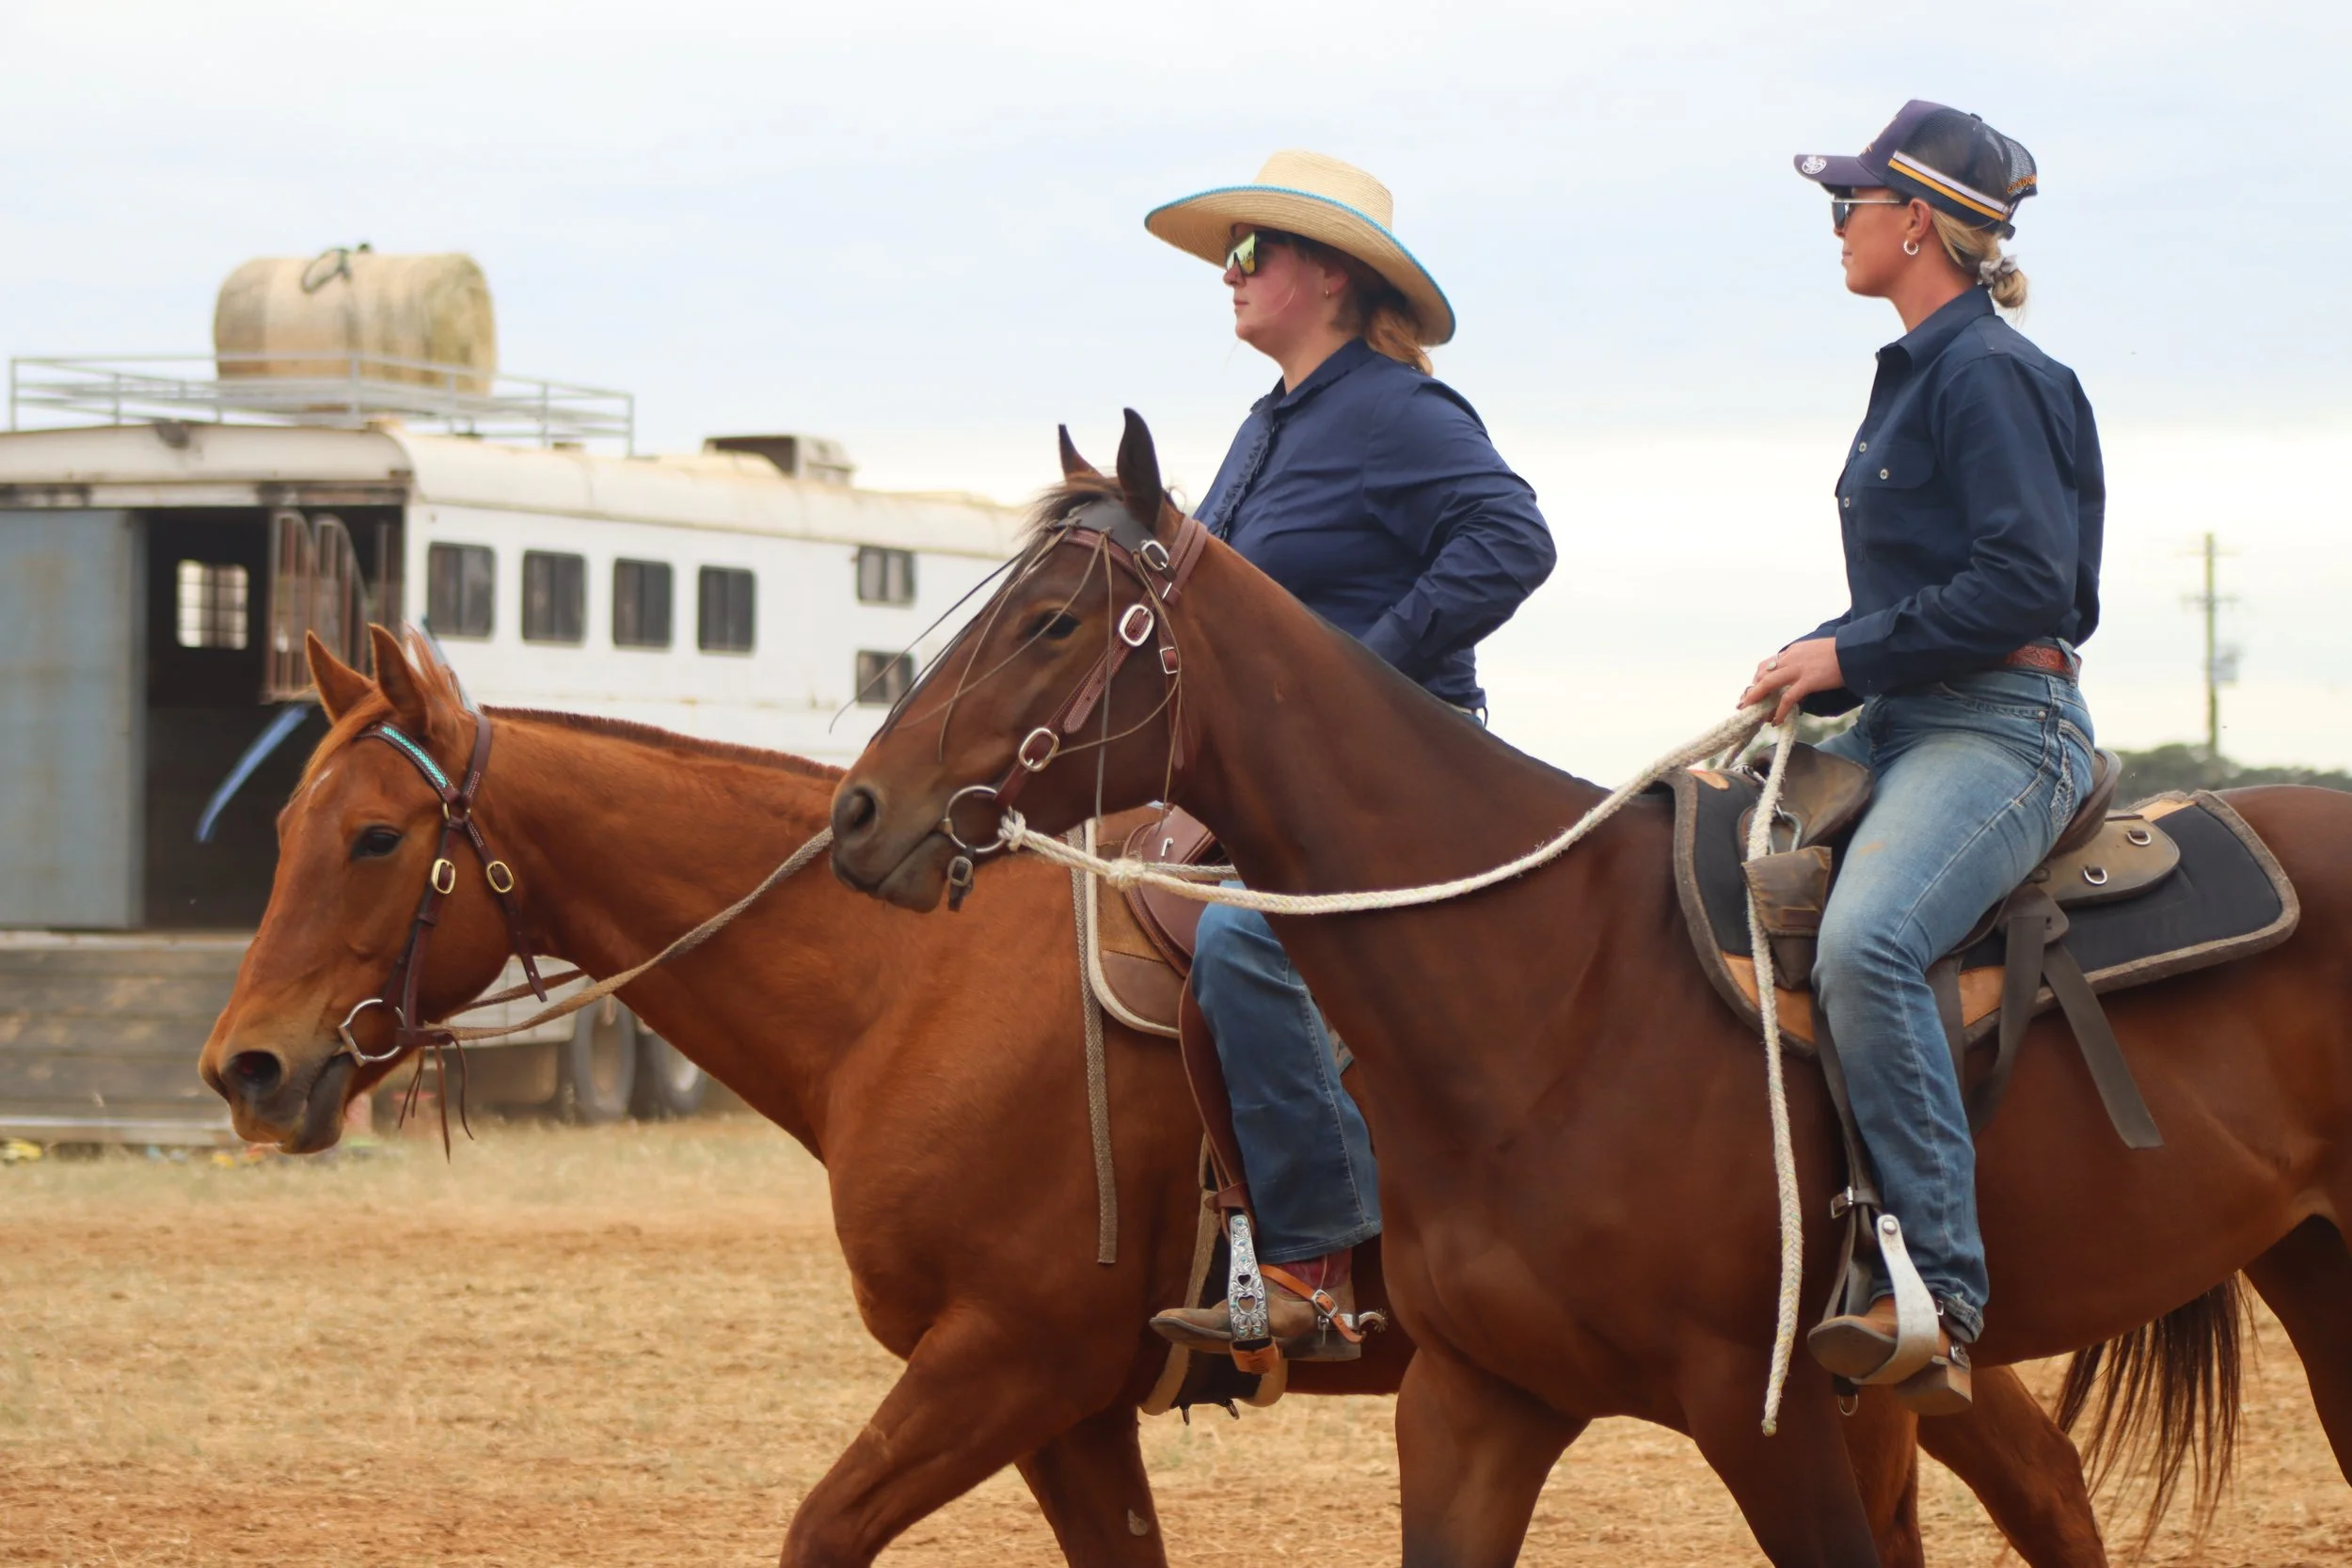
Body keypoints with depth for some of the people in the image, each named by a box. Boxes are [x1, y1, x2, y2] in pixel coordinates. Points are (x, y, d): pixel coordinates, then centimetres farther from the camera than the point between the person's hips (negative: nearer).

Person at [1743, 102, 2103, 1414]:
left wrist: (1849, 654, -16)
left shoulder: (1989, 375, -11)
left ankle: (1938, 1300, -37)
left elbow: (2026, 582, -20)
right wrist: (1821, 667, 10)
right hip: (1907, 726, 11)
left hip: (2003, 728, -11)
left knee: (1865, 940, -35)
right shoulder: (1922, 372, 19)